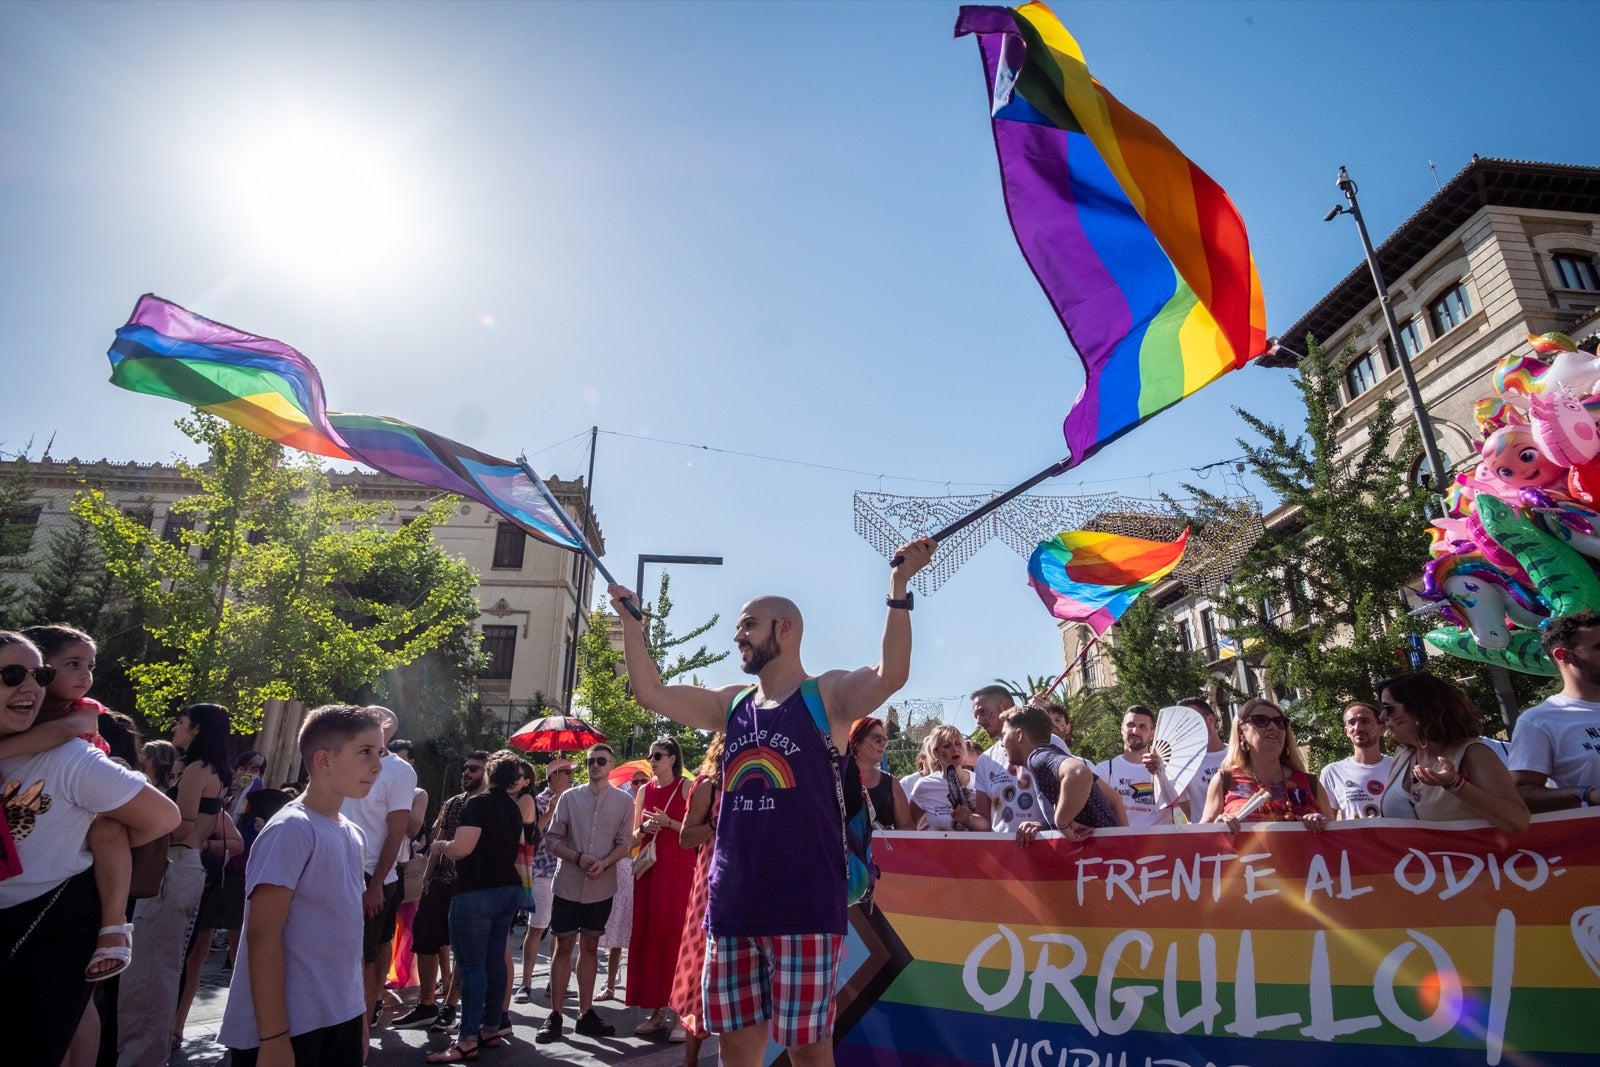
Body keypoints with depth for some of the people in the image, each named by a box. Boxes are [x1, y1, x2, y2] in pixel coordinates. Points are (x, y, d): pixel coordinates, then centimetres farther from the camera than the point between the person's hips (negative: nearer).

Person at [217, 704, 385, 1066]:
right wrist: (274, 1037, -18)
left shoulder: (352, 834, 8)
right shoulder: (292, 830, -16)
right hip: (289, 1029, -7)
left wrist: (360, 1016, 14)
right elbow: (263, 936, -17)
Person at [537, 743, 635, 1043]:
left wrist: (605, 863, -18)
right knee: (564, 947, 5)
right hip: (568, 885, -1)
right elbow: (553, 839, -1)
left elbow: (625, 843, -1)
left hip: (601, 887, 1)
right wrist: (578, 857, -15)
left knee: (590, 948, 12)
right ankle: (555, 1016, 15)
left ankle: (585, 1014, 21)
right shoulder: (569, 798, 0)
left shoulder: (624, 801, 0)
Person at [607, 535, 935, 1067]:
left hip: (805, 905, -5)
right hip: (733, 904, 6)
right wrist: (630, 620, 10)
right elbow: (651, 693, 13)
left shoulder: (828, 694, -4)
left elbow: (891, 675, -22)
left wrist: (898, 587, -29)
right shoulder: (731, 704, 12)